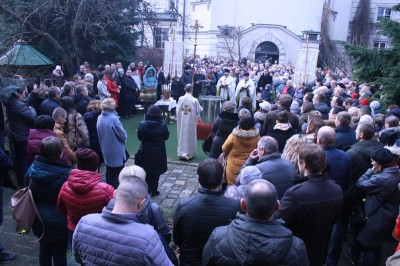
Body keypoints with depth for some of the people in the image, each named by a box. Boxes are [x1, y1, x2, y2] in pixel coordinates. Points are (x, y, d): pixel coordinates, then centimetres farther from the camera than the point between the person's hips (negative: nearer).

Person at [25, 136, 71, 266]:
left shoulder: (33, 168, -9)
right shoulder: (66, 174, -27)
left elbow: (28, 192, 4)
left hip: (39, 219, 6)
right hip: (58, 221, -6)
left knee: (44, 249, 25)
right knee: (59, 253, 13)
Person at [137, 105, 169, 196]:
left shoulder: (142, 124, -12)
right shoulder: (162, 124, -16)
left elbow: (139, 137, -3)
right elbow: (166, 136, -5)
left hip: (146, 151, 1)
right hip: (159, 151, -1)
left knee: (146, 171, 16)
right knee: (156, 172, 12)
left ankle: (147, 190, 23)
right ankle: (154, 190, 19)